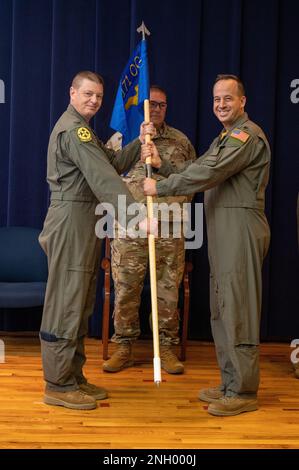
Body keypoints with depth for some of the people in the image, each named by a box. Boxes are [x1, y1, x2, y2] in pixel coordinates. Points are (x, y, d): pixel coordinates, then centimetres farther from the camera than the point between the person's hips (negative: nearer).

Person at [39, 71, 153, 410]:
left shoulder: (80, 128, 21)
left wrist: (140, 144, 7)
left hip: (83, 224, 11)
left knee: (79, 304, 13)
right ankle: (58, 386, 1)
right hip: (71, 220, -11)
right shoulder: (73, 129, -13)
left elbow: (112, 163, 17)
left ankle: (72, 377, 21)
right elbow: (104, 178, -24)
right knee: (65, 303, -6)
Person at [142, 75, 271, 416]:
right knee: (221, 309, 13)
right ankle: (230, 384, 22)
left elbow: (208, 174, -20)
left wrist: (160, 187, -14)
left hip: (241, 229, -10)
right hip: (222, 232, 10)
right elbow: (197, 173, 18)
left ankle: (243, 392, 1)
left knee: (237, 310, -7)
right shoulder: (223, 139, 23)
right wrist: (161, 165, 4)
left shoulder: (247, 135, -11)